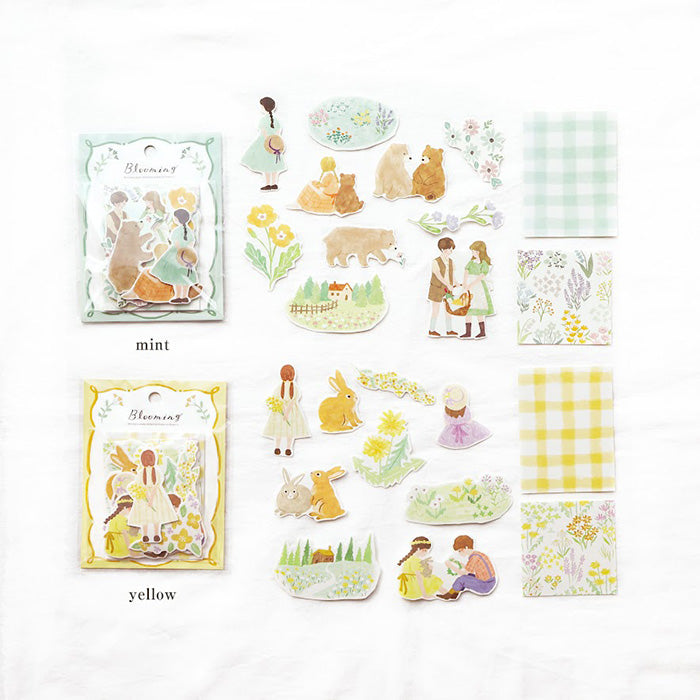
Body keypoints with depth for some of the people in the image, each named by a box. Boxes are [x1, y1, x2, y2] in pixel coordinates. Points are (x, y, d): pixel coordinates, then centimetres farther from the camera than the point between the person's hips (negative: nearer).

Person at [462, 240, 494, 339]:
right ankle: (468, 333, 9)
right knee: (467, 309, 5)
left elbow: (481, 276, -17)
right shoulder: (471, 262, 13)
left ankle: (483, 332, 2)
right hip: (469, 287, 6)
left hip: (478, 286, -6)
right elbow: (466, 272, -1)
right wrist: (465, 282, -18)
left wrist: (471, 285, -26)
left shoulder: (485, 264, -6)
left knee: (478, 310, -6)